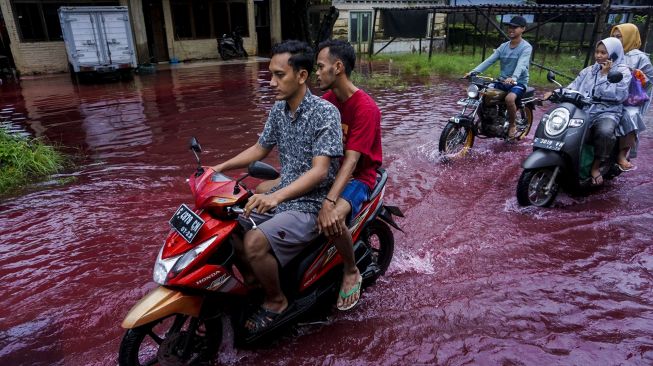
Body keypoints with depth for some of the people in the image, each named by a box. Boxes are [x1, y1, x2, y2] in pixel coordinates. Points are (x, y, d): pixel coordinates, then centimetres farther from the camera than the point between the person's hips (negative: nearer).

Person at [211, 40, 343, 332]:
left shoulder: (325, 113, -18)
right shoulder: (278, 110, 5)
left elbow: (320, 170, -26)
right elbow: (260, 148, 17)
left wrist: (276, 196, -40)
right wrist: (219, 168, 6)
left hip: (311, 205, -8)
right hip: (281, 197, 8)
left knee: (255, 242, -26)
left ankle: (276, 301, 2)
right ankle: (250, 279, 21)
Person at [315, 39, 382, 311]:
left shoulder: (366, 108, -20)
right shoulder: (326, 99, 4)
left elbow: (351, 160, -29)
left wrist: (329, 202, -39)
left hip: (357, 176, -7)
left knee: (332, 221, -37)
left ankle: (351, 271, -5)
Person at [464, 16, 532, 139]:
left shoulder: (526, 47, -9)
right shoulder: (503, 46, 9)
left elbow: (521, 64, -27)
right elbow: (489, 60, -4)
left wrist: (513, 78, -48)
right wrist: (473, 71, -20)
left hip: (519, 82, -6)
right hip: (502, 81, 6)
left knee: (509, 99, -36)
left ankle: (512, 125, -10)